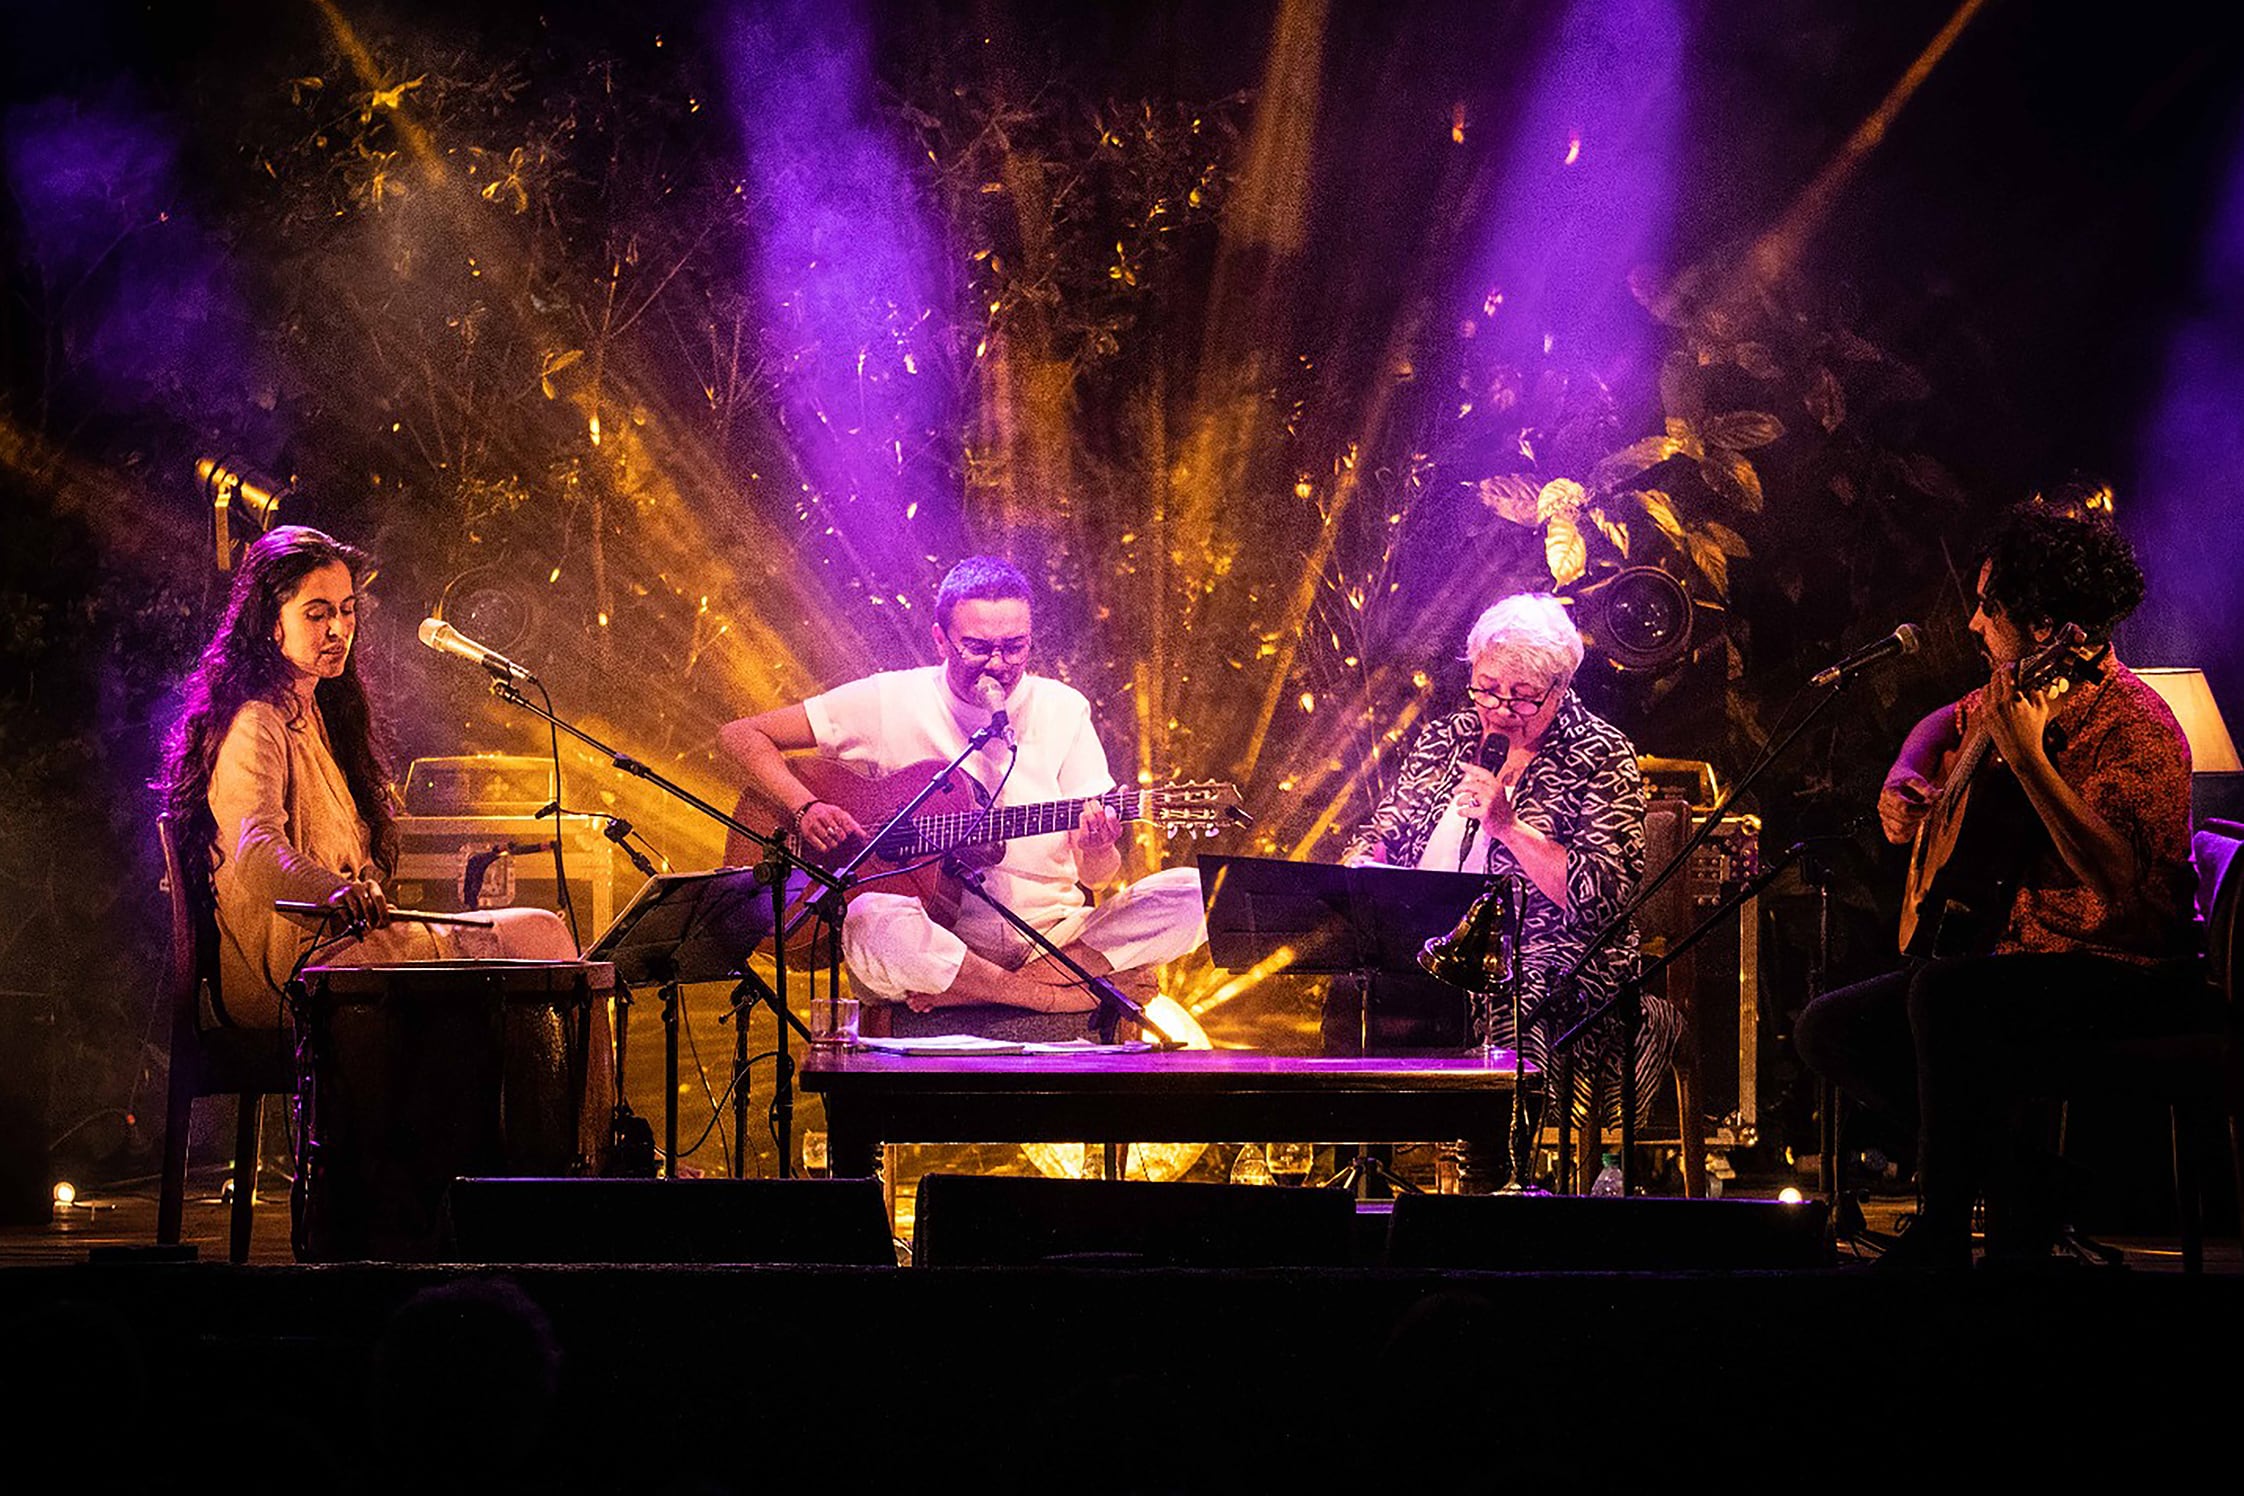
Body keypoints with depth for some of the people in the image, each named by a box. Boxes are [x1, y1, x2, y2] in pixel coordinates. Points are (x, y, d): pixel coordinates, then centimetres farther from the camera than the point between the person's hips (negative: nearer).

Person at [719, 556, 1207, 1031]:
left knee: (1188, 895, -23)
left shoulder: (1064, 709, 5)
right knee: (871, 920, -39)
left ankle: (957, 992, -23)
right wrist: (805, 810, -14)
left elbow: (1096, 876, 2)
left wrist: (1096, 853, -23)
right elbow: (742, 735, 2)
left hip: (1053, 934, 3)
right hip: (938, 938, -2)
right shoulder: (892, 700, 0)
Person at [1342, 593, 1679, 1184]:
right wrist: (1361, 868, -5)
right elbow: (1381, 832, 21)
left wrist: (1507, 824, -18)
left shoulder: (1601, 758, 1)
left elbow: (1601, 896, -10)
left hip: (1544, 964, -4)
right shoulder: (1445, 738, 17)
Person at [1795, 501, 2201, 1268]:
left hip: (2127, 977, -9)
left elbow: (2123, 883, -36)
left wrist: (2029, 760, -40)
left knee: (1945, 994, -35)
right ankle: (2015, 1175, -1)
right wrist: (1904, 780, 7)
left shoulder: (2135, 728, -20)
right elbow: (1945, 723, 29)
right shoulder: (2016, 690, 5)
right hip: (2023, 951, 10)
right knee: (1828, 1028, 1)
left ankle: (1941, 1235, -20)